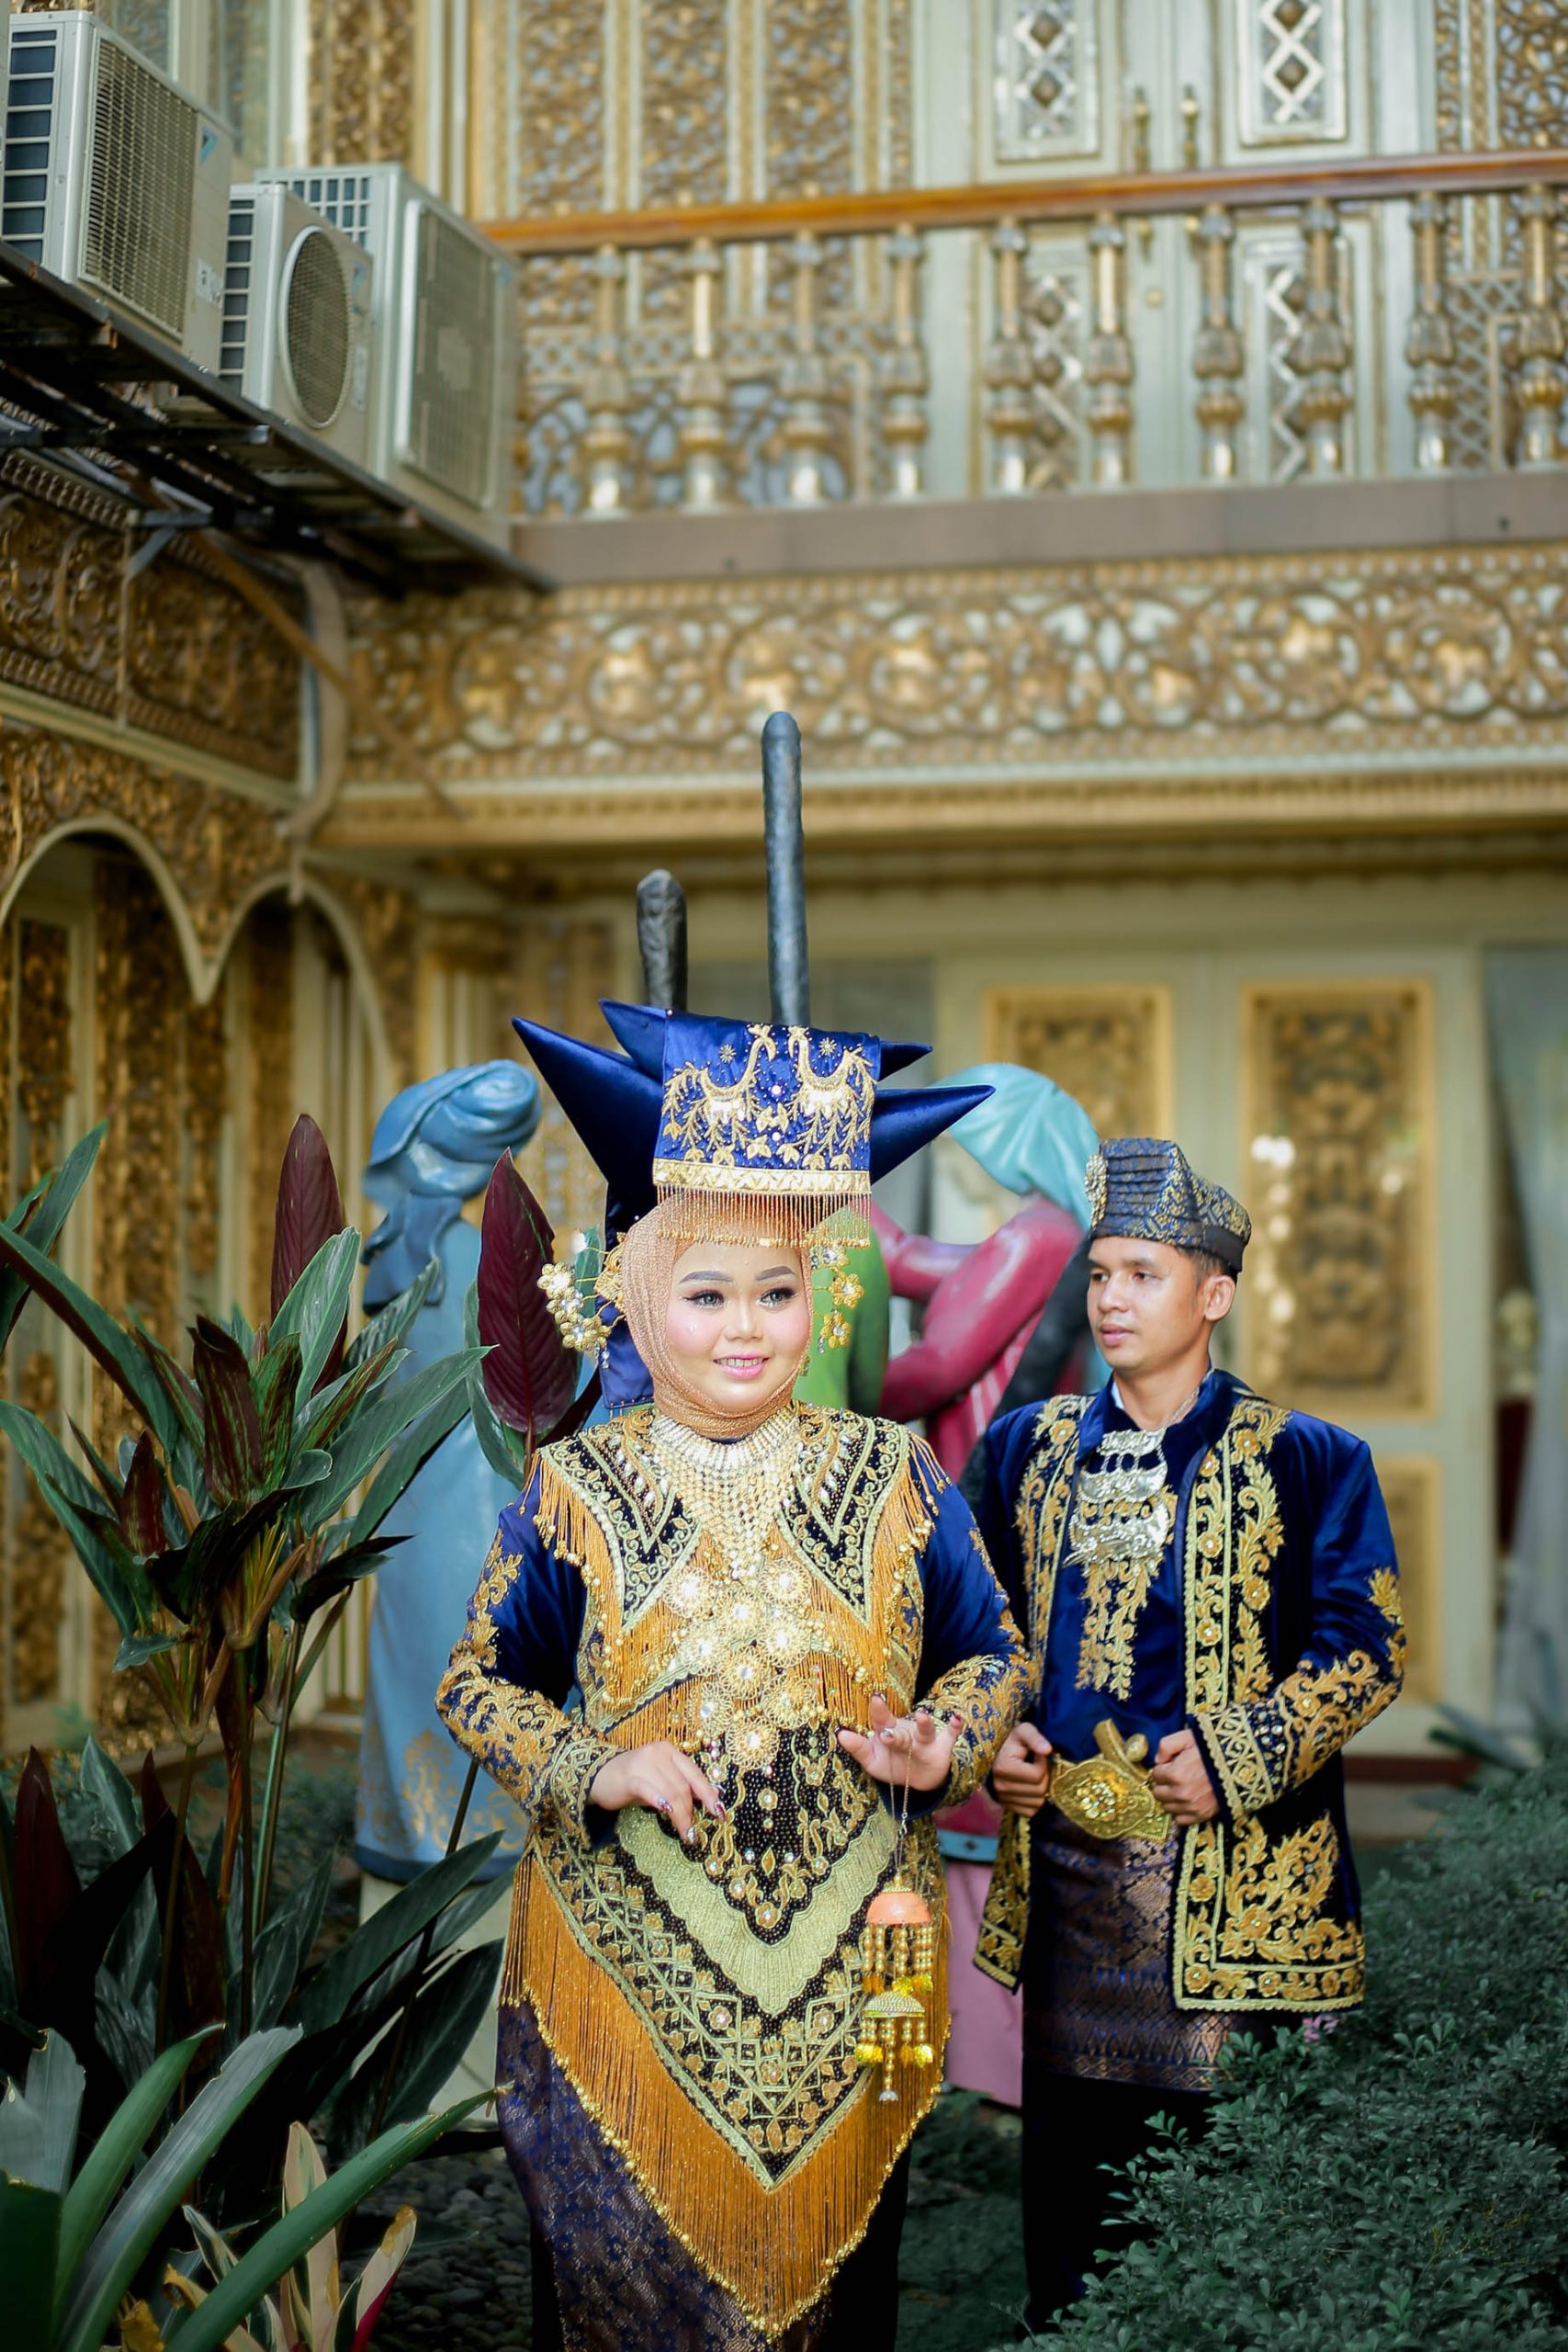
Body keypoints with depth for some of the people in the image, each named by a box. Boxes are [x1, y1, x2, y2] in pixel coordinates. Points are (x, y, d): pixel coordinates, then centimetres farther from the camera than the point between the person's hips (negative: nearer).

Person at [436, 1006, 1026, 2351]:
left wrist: (942, 1738, -12)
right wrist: (597, 1769, -14)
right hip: (632, 1968, -1)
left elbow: (992, 1653, 9)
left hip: (847, 1969, 1)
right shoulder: (574, 1494, -3)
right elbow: (480, 1684, 3)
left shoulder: (891, 1476, 0)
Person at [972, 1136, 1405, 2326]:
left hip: (1230, 1876, -4)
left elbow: (1366, 1646, -5)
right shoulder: (1031, 1448, 10)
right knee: (1071, 2165, 11)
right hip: (1065, 1867, 4)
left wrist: (1238, 1758, -16)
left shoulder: (1305, 1462, -2)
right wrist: (997, 1739, 1)